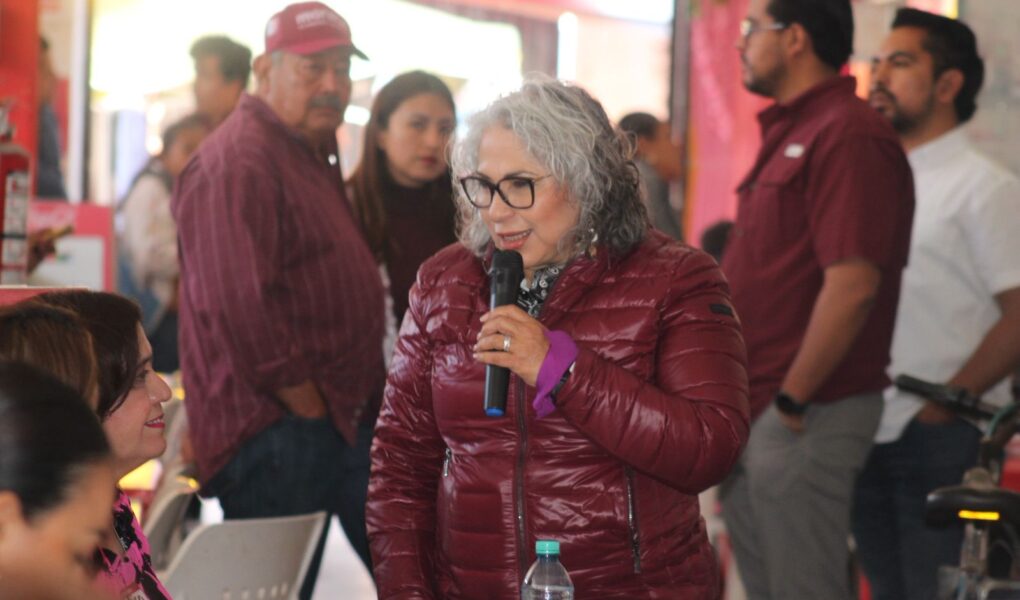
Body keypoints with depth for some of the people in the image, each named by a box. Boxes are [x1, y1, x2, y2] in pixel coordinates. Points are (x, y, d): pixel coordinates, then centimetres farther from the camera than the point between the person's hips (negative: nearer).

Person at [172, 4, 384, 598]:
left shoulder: (315, 158, 18)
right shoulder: (239, 161, -14)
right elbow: (239, 306, -23)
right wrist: (310, 410, -17)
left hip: (343, 420, 10)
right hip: (279, 432, -10)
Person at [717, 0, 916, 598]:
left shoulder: (847, 134, -16)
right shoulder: (790, 132, 16)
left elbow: (853, 284, -23)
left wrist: (792, 401, -19)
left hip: (803, 419, -10)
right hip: (752, 414, 10)